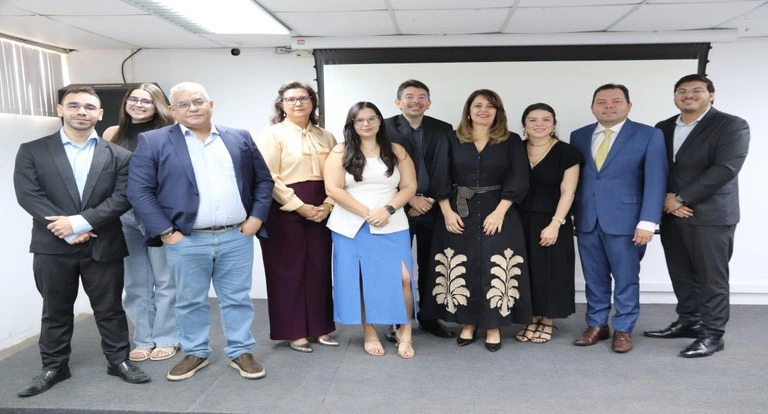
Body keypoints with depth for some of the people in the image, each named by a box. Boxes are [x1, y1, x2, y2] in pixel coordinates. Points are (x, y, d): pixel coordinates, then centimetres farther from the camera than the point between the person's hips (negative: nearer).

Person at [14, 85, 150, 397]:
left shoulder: (118, 156, 3)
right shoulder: (32, 151, 3)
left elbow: (122, 197, -6)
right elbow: (28, 195, -7)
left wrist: (80, 222, -16)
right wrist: (66, 230, -14)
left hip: (103, 246, 0)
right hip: (52, 247, 0)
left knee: (110, 309, 9)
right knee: (55, 311, 14)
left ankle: (119, 360, 25)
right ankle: (54, 367, 29)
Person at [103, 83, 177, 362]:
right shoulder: (113, 134, 9)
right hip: (123, 216, 4)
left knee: (165, 280, 5)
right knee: (135, 282, 11)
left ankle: (166, 339, 19)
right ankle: (144, 340, 23)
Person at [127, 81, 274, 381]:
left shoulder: (240, 138, 7)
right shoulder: (153, 142, -1)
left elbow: (264, 180, 11)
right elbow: (138, 191, -5)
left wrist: (256, 217, 0)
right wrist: (165, 232, -11)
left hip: (236, 237, 2)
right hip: (185, 241, -1)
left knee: (238, 298, 10)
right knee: (190, 301, 12)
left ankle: (240, 352, 25)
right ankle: (195, 353, 30)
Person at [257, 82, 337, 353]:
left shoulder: (326, 137, 14)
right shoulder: (273, 134, -2)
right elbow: (268, 178, -11)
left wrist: (328, 204, -6)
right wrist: (300, 206, -14)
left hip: (320, 211, 5)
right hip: (285, 211, -5)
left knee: (319, 270, 8)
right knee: (289, 271, 2)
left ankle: (320, 328, 20)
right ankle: (294, 332, 13)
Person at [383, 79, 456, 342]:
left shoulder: (443, 130, 7)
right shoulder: (385, 128, -1)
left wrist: (430, 201, -5)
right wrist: (410, 200, -10)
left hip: (433, 208, 2)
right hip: (399, 208, -2)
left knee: (430, 266, 9)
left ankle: (429, 318, 23)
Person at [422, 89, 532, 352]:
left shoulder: (512, 142, 5)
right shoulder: (451, 142, 7)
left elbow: (518, 180, -3)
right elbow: (440, 179, 2)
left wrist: (499, 213, -13)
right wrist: (447, 212, -9)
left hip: (497, 214, -1)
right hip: (458, 215, 1)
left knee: (495, 269, -3)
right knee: (461, 269, 3)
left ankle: (494, 328, 11)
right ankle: (468, 324, 18)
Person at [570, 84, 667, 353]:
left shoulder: (649, 135, -2)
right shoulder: (579, 136, 9)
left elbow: (655, 182, -7)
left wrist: (647, 222, -15)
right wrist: (572, 215, 6)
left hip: (625, 219, -3)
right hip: (586, 220, 3)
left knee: (626, 278, 7)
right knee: (594, 278, 12)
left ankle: (623, 330, 21)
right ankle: (597, 325, 25)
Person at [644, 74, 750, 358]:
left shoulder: (731, 125, -4)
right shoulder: (663, 128, 13)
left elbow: (725, 169, -16)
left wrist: (681, 198, -16)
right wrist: (666, 199, -7)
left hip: (710, 215, -5)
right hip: (671, 214, 6)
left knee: (711, 277, 1)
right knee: (681, 275, 12)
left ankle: (712, 334, 11)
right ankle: (688, 322, 27)